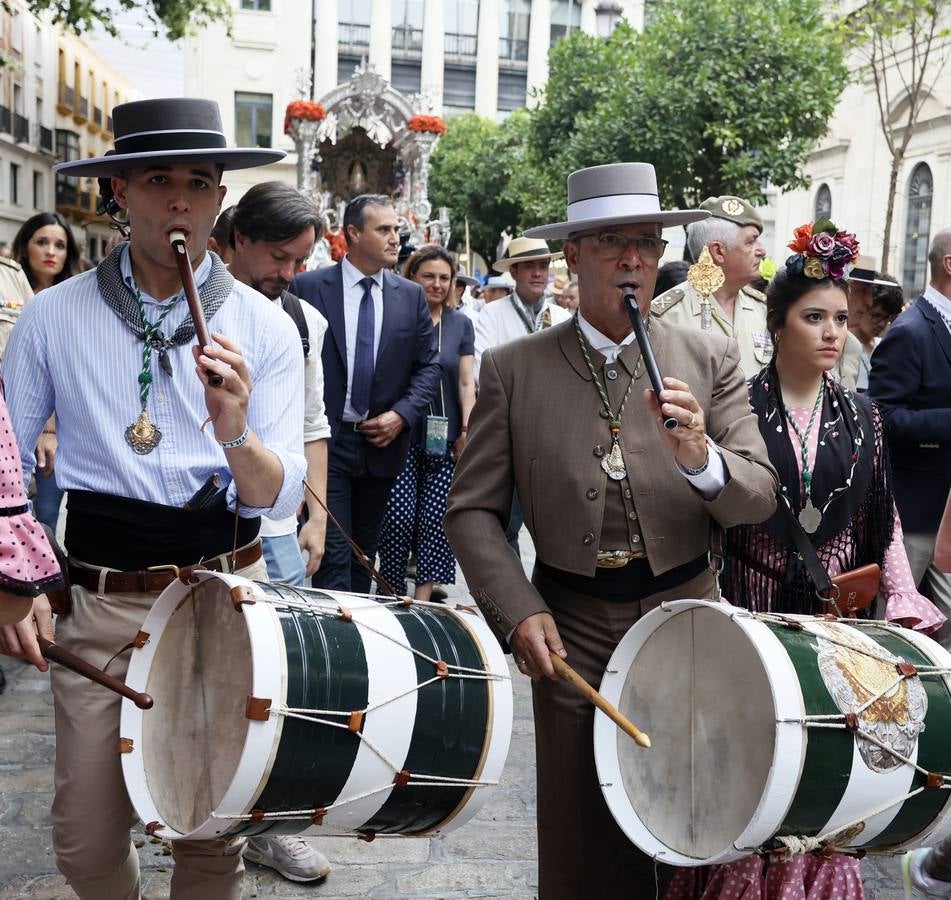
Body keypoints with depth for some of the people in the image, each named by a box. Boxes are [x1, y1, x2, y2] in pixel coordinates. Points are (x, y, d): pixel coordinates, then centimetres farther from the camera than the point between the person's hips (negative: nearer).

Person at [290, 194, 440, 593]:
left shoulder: (411, 296, 6)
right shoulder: (308, 287, -4)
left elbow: (429, 365, 8)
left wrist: (402, 414, -7)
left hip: (382, 442, 4)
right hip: (326, 440, -4)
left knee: (364, 554, 16)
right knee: (333, 555, -5)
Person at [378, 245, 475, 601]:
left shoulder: (460, 323, 10)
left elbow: (466, 382, 9)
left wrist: (467, 431, 0)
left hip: (444, 438, 2)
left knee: (436, 518, -1)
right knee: (399, 516, -8)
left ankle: (423, 598, 7)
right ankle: (392, 593, 10)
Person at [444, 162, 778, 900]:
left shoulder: (711, 361, 0)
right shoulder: (513, 369, -2)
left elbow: (760, 498, -6)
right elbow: (473, 509, -1)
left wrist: (700, 458, -27)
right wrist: (518, 611, -14)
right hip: (571, 628, 0)